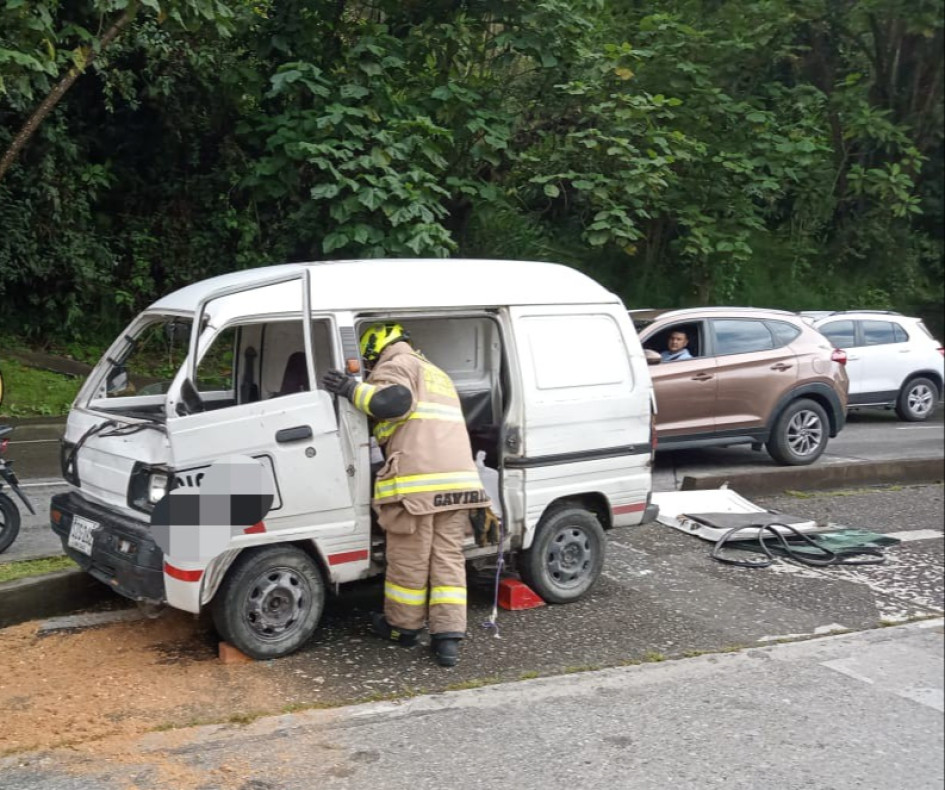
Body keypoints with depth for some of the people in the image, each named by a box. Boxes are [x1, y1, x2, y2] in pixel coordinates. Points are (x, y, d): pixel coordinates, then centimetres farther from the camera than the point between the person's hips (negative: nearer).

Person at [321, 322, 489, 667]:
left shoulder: (397, 364, 4)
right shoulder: (438, 374, 31)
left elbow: (394, 402, -17)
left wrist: (352, 389, -6)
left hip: (417, 483, -8)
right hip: (458, 478, 8)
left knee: (409, 561, 7)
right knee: (448, 558, 8)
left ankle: (403, 626, 22)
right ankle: (448, 638, 5)